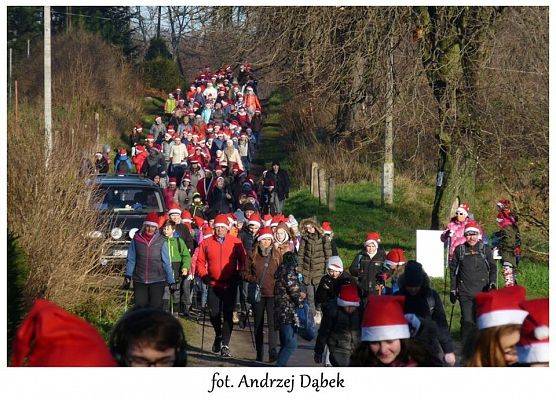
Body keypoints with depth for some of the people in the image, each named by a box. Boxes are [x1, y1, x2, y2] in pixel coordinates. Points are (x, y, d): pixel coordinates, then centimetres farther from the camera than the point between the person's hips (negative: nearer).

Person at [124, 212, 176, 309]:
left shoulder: (161, 242, 1)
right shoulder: (136, 239, 2)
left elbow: (167, 263, 2)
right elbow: (131, 260, 6)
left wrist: (171, 282, -1)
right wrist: (128, 276, -4)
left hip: (157, 281, -1)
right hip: (139, 281, 1)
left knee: (156, 308, -3)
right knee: (140, 306, 0)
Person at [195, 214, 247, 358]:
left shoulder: (236, 243, -1)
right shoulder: (206, 243, 3)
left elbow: (243, 261, 5)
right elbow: (200, 261, 9)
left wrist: (238, 275, -5)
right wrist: (203, 275, -4)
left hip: (230, 285, -2)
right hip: (213, 285, 2)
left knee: (228, 315, -5)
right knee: (214, 313, 5)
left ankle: (225, 346, -2)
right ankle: (218, 335, 35)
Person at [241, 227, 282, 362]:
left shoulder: (277, 256, 5)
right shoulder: (253, 256, 5)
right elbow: (245, 272, 8)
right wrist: (253, 280, -8)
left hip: (272, 294, -2)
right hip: (257, 294, 2)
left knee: (272, 323, -12)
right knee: (258, 324, 8)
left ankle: (273, 351, -17)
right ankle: (259, 353, 15)